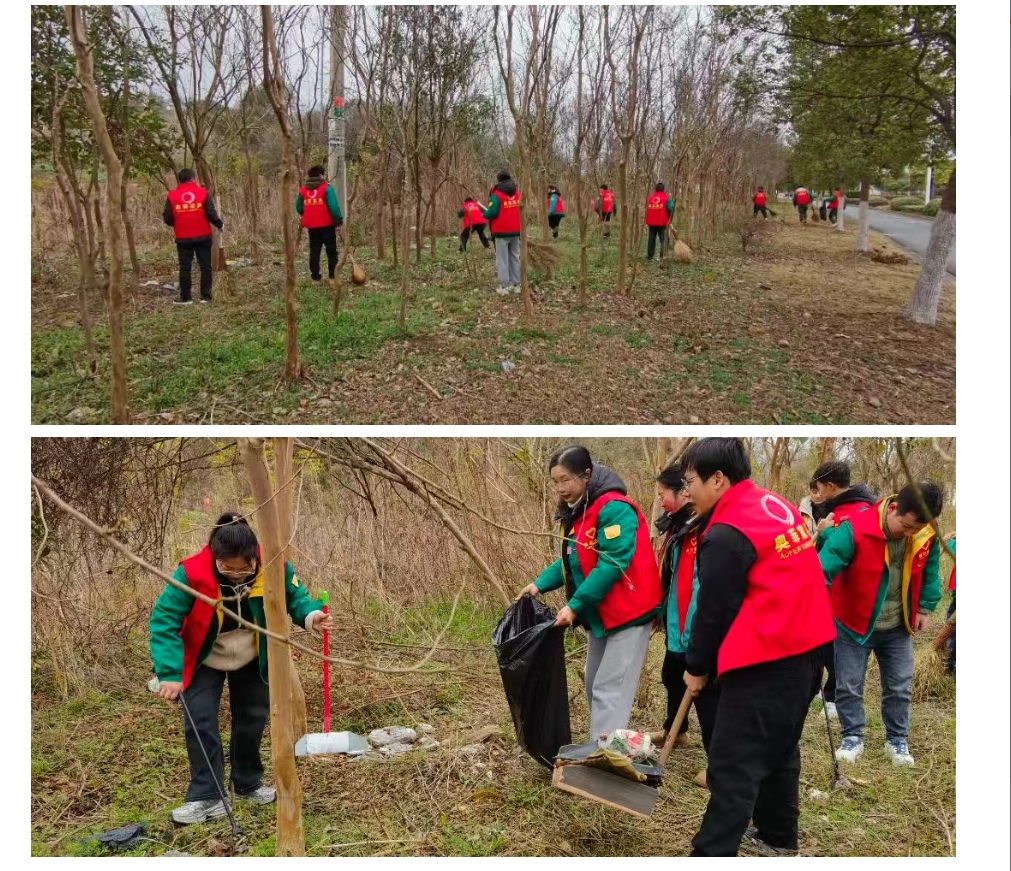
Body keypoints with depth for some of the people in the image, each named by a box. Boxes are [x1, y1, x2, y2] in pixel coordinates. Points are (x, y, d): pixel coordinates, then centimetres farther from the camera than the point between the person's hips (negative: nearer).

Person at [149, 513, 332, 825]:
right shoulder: (192, 574, -35)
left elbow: (295, 597, -11)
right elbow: (164, 620, -32)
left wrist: (310, 615, -34)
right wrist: (170, 673, -39)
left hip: (252, 659, 2)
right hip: (204, 661, -2)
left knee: (252, 719, 11)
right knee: (200, 722, -11)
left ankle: (248, 784, 32)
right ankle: (207, 797, -1)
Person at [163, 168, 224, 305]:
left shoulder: (172, 196, -2)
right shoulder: (203, 193, -5)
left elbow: (167, 218, -1)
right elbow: (211, 214, -8)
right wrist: (220, 224, 10)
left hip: (183, 238, 1)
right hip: (203, 236, -1)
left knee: (185, 267, 7)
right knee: (205, 266, 9)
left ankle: (185, 297, 6)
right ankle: (205, 296, 8)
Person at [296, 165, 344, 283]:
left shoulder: (303, 190, 5)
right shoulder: (327, 188, -11)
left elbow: (299, 208, 9)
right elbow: (333, 206, -18)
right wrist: (339, 220, -10)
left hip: (311, 226, 4)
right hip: (327, 225, -4)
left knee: (314, 251, 12)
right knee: (331, 251, 5)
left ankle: (315, 276, 13)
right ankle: (333, 276, 3)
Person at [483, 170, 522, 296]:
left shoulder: (497, 195, -11)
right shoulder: (518, 193, 9)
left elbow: (492, 212, -17)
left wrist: (484, 214, 4)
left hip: (502, 232, -6)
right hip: (515, 231, 6)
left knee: (502, 260, -2)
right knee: (514, 258, 12)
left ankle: (503, 287, -4)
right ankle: (516, 285, 13)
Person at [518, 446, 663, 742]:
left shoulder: (614, 509, -19)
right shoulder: (577, 512, 10)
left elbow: (613, 563, -25)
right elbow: (571, 561, 16)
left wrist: (575, 605, -25)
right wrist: (540, 584, 0)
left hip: (628, 613, -9)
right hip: (600, 614, 9)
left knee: (609, 691, -11)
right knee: (594, 688, 14)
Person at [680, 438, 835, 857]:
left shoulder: (727, 535, -18)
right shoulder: (777, 505, 10)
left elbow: (714, 610, -11)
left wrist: (697, 667, 3)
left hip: (765, 663, -9)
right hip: (806, 648, 10)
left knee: (732, 765, -5)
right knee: (780, 746, 22)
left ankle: (713, 852, -1)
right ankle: (777, 834, 35)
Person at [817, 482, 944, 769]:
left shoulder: (927, 536, -12)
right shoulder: (855, 530, -28)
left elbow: (930, 573, 8)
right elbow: (824, 568, -30)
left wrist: (925, 608, 5)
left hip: (898, 627, 4)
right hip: (854, 625, -3)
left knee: (900, 686, 11)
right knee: (849, 686, 4)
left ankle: (897, 741, 27)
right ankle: (853, 738, 21)